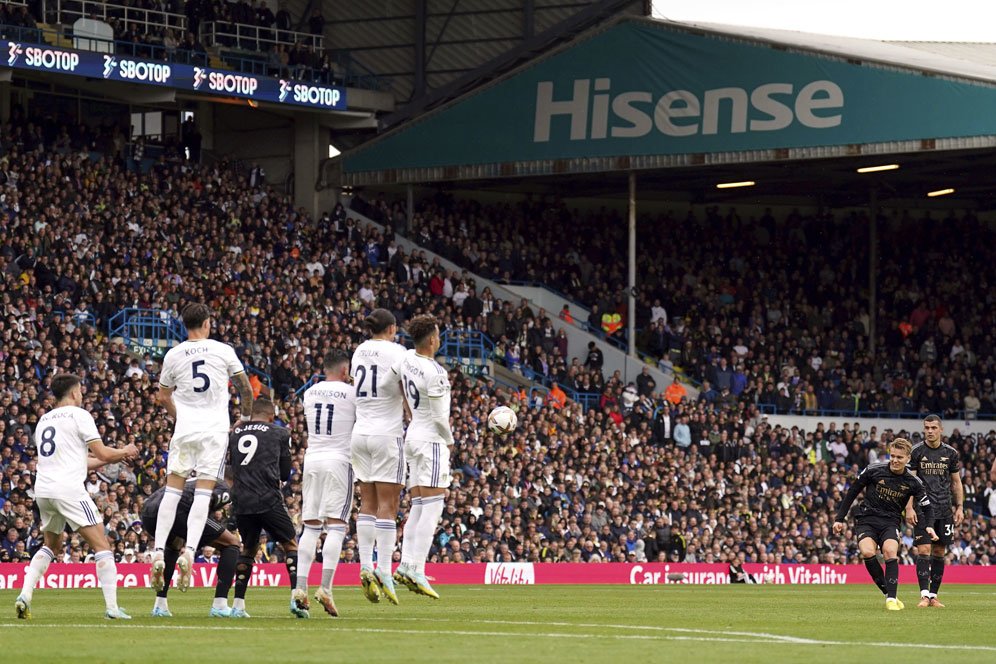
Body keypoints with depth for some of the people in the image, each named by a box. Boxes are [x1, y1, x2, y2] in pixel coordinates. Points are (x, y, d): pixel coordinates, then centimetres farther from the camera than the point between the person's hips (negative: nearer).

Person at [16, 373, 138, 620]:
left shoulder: (43, 420, 22)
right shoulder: (79, 415, 0)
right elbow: (103, 453, -4)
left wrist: (115, 458, 29)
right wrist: (124, 452, 17)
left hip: (43, 489, 7)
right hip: (69, 489, -7)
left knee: (51, 545, 25)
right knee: (102, 545, -3)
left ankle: (25, 595, 10)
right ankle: (112, 606, -12)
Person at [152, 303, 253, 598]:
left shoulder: (173, 355, 4)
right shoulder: (223, 351, 0)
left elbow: (164, 397, 15)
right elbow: (246, 388, 8)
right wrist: (246, 417, 26)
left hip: (184, 429, 1)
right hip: (216, 429, -1)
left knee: (172, 490, 5)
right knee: (203, 493, -4)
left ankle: (159, 552, -4)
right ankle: (189, 552, -17)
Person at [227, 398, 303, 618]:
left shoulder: (234, 434, 14)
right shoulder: (279, 433, 6)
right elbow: (285, 474, 13)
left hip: (241, 501, 4)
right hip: (268, 499, -4)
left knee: (248, 549, 20)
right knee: (291, 545, 8)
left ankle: (238, 605, 15)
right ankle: (297, 596, -10)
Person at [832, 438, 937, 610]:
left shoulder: (913, 482, -2)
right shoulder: (874, 470, -7)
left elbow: (926, 507, 6)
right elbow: (852, 492, 3)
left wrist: (929, 526, -14)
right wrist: (839, 518, 2)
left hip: (890, 521, 1)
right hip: (866, 519, -1)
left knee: (890, 551, -28)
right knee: (867, 552, -28)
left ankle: (891, 599, -24)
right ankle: (887, 592, -13)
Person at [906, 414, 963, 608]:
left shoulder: (951, 453, 7)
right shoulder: (916, 452, -1)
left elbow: (956, 482, 15)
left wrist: (960, 507, 7)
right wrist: (909, 508, -11)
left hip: (944, 510, 3)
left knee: (939, 552, 5)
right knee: (924, 550, -12)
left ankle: (934, 595, 11)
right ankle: (924, 594, -14)